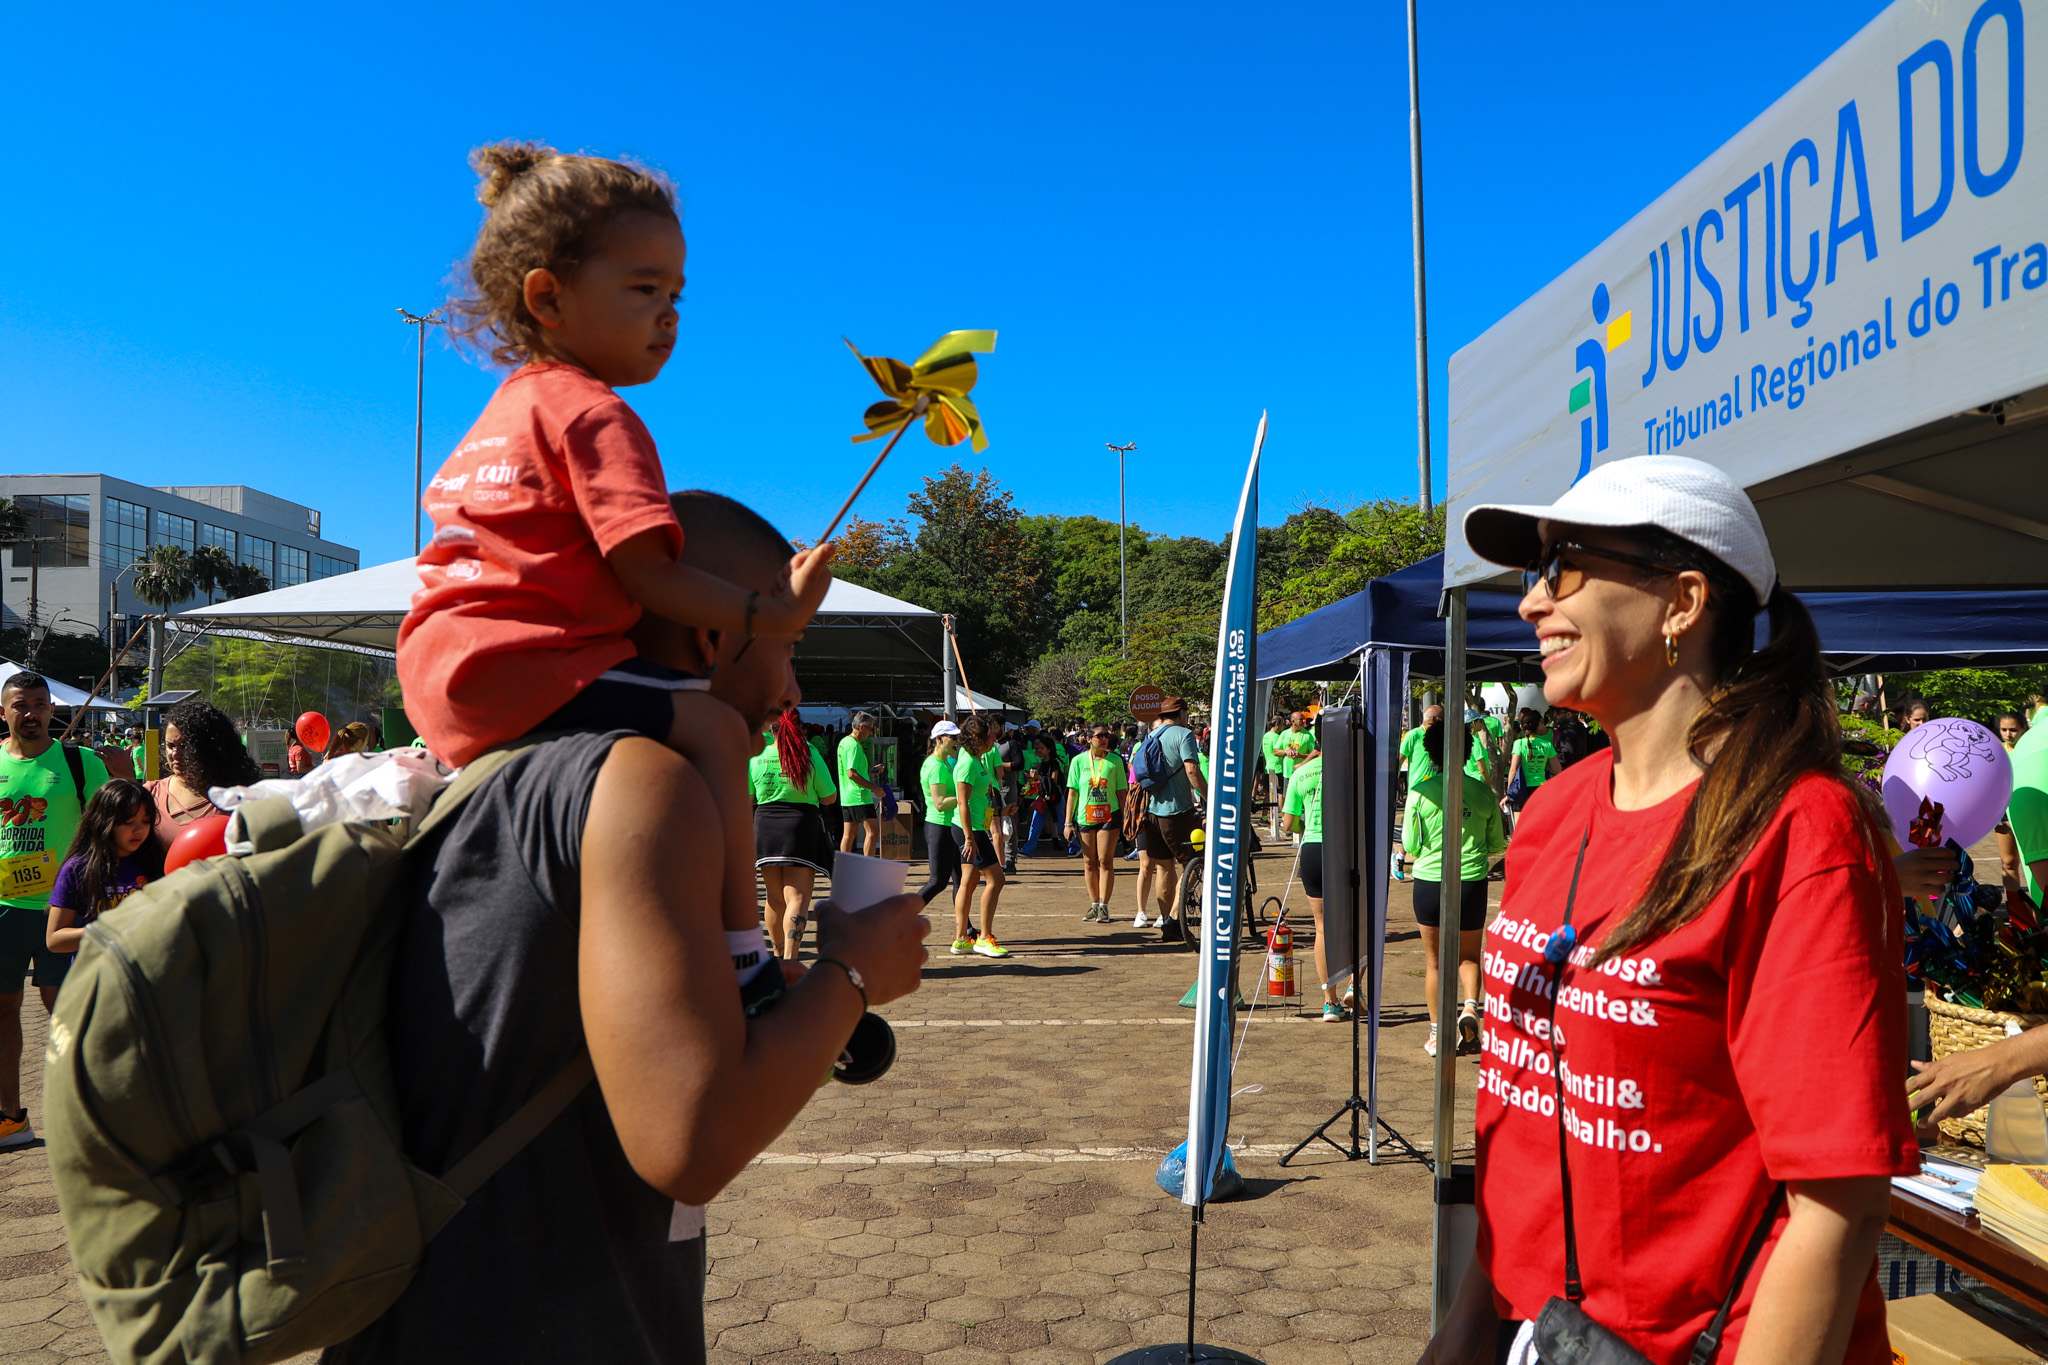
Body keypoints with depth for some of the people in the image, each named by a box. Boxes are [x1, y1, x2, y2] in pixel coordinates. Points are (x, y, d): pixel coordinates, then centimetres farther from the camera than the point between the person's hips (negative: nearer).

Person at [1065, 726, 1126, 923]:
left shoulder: (1115, 761, 4)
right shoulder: (1079, 761, 4)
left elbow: (1121, 792, 7)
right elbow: (1072, 792, 5)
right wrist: (1068, 822, 3)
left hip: (1108, 816, -1)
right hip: (1084, 817, 1)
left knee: (1105, 862, -6)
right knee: (1089, 863, 8)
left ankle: (1104, 907, -2)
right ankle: (1094, 905, 18)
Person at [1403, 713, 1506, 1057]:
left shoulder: (1420, 792, -9)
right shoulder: (1482, 792, -3)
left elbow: (1410, 846, -4)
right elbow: (1498, 846, 5)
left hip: (1429, 882, -1)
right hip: (1472, 883, 1)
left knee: (1434, 961, 14)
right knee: (1468, 956, 19)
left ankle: (1437, 1033, 19)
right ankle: (1470, 1006, -7)